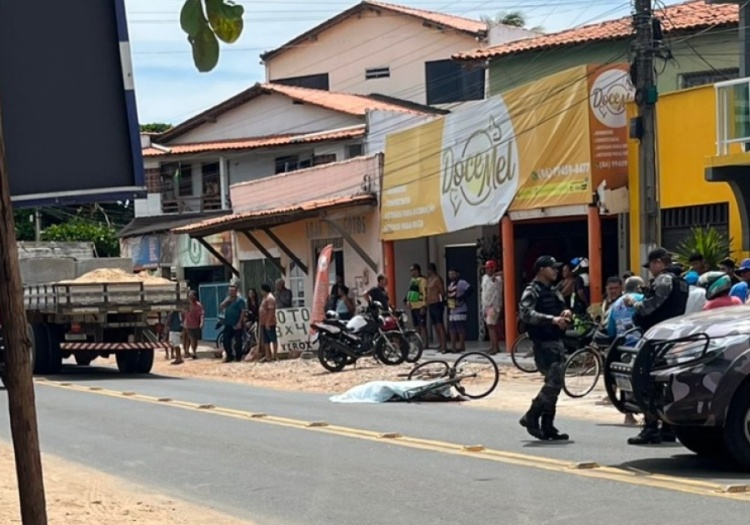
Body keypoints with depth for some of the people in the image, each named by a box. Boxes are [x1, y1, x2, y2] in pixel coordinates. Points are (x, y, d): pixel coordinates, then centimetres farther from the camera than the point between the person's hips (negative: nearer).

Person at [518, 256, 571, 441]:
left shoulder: (554, 292, 19)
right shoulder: (532, 292, -8)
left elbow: (563, 310, 26)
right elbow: (526, 314, -23)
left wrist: (567, 313, 1)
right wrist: (552, 319, -32)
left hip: (557, 341, 9)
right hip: (543, 343, -9)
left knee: (554, 384, 8)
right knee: (554, 382, -16)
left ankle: (548, 426, 12)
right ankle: (531, 417, -5)